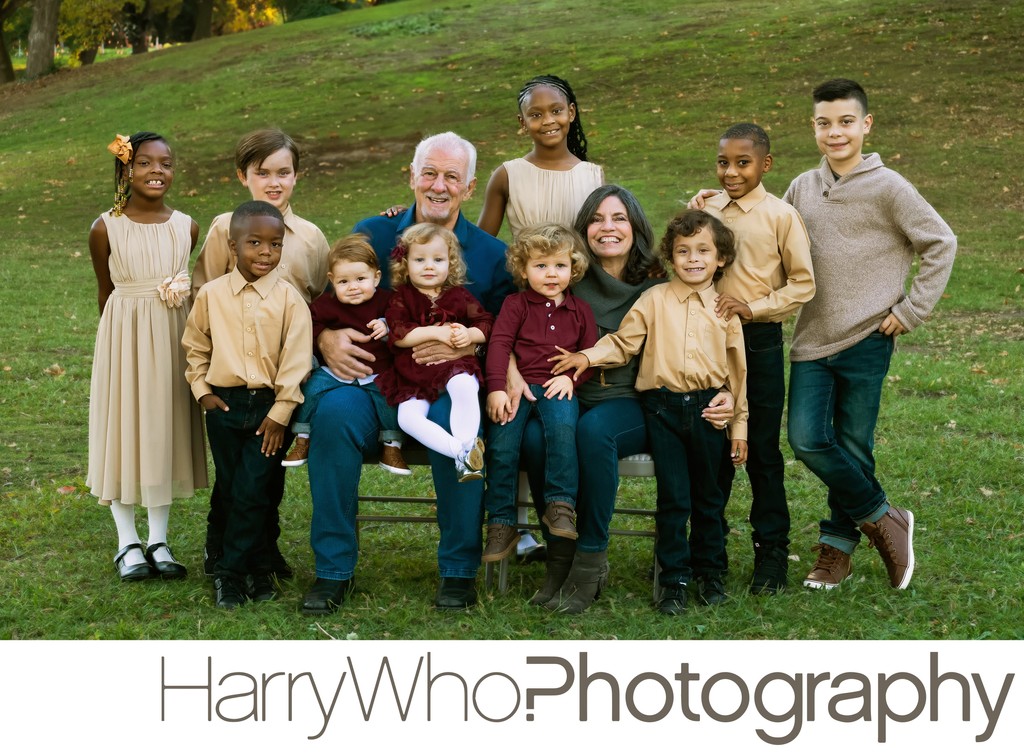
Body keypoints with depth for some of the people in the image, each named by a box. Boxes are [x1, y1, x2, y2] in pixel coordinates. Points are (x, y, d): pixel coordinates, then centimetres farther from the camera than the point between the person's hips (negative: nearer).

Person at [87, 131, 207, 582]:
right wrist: (115, 339, 8)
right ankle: (127, 543, 14)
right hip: (124, 339, -3)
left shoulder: (187, 228, 0)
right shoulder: (106, 230, -8)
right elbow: (106, 292, 3)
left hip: (173, 339, 3)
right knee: (123, 428, 3)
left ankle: (159, 540, 18)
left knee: (166, 429, 8)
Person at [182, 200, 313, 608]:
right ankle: (257, 570, 20)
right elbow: (195, 347, 13)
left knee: (252, 494, -5)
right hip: (224, 405, 3)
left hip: (269, 407, -3)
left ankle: (231, 572, 6)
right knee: (231, 493, 8)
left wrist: (280, 412, -10)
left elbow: (296, 359, -7)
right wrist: (202, 391, 2)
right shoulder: (211, 294, 2)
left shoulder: (288, 298, -6)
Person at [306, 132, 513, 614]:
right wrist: (327, 339, -13)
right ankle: (333, 569, -19)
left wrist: (469, 344, -16)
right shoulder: (371, 235, 12)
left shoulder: (490, 254, 10)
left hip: (450, 383, -1)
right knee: (335, 411, -32)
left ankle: (460, 570, -16)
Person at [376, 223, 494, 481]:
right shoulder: (402, 297, 7)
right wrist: (436, 332, -16)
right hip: (414, 374, 1)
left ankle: (468, 445, -33)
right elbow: (397, 335, -8)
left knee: (464, 387, -37)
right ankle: (460, 451, -32)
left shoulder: (459, 296, 12)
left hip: (455, 365, -1)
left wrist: (470, 334, -14)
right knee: (408, 417, -26)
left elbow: (487, 323, 9)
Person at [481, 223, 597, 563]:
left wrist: (571, 377, -8)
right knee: (501, 443, -22)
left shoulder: (580, 311, 16)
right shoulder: (516, 305, 10)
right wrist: (497, 389, -16)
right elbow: (499, 344, -2)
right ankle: (502, 523, -13)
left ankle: (560, 505, -26)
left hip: (557, 387, 0)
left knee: (562, 427, -33)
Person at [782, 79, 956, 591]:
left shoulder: (887, 188, -6)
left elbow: (941, 244, -3)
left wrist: (911, 310, -6)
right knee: (807, 440, -6)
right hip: (812, 339, 4)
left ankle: (838, 545, 20)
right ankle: (884, 521, 13)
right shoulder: (802, 188, 8)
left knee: (853, 447, 2)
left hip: (867, 339, -4)